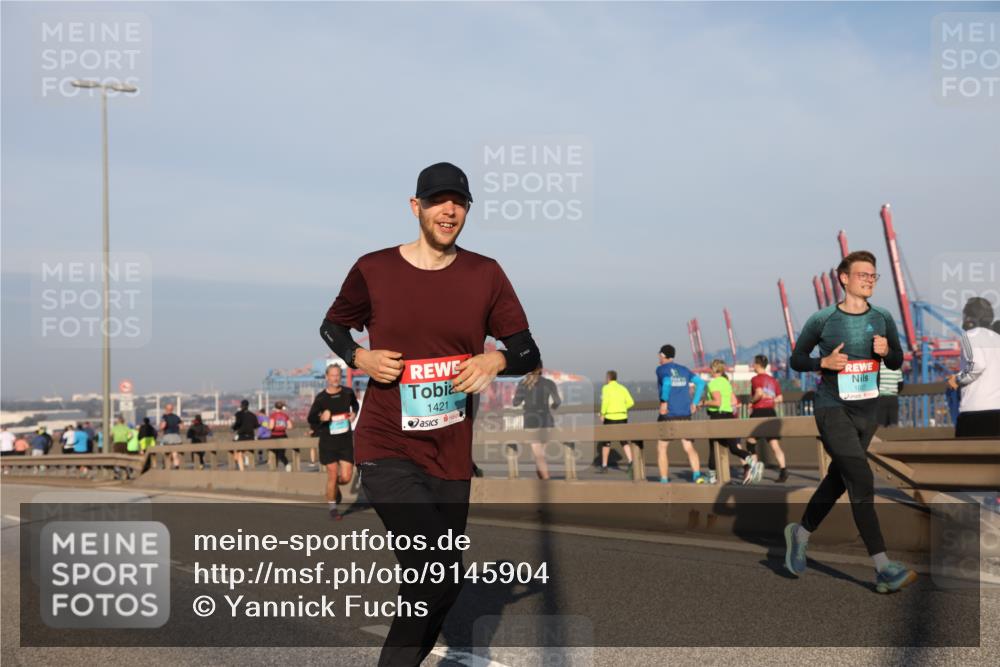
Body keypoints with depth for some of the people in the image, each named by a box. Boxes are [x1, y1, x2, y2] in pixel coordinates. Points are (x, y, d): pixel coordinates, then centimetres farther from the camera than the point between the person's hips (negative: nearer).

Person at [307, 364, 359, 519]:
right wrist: (321, 418, -22)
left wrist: (354, 413, 5)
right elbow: (310, 419, -2)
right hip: (328, 442, -2)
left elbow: (355, 404, 25)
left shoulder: (348, 392, 2)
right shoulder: (321, 398, -7)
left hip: (346, 441, 2)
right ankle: (332, 508, 16)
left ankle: (336, 487, 34)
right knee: (332, 475, -2)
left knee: (346, 477, -3)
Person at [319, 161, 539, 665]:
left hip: (451, 455, 4)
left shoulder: (485, 275, 3)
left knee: (440, 578, 11)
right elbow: (332, 326, 14)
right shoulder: (373, 270, -2)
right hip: (387, 450, -4)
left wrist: (495, 360, -16)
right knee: (437, 568, -20)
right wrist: (359, 358, -7)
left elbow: (527, 351, 6)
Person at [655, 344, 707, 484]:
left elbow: (666, 382, -23)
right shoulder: (683, 370, 14)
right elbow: (700, 382, 7)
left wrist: (664, 402, -17)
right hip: (685, 414, 4)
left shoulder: (661, 369, -2)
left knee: (661, 448, 8)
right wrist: (695, 402, 8)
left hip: (668, 415, -4)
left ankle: (664, 480, 5)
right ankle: (697, 475, -16)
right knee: (689, 447, 4)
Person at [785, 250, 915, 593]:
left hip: (867, 411, 6)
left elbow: (897, 362, 13)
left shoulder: (883, 319, 5)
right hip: (832, 409, -5)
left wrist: (886, 351, -10)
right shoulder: (822, 319, -6)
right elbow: (796, 359, 2)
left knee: (838, 480, 16)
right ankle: (884, 570, -17)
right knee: (861, 479, -17)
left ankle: (800, 533, 41)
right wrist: (824, 362, -16)